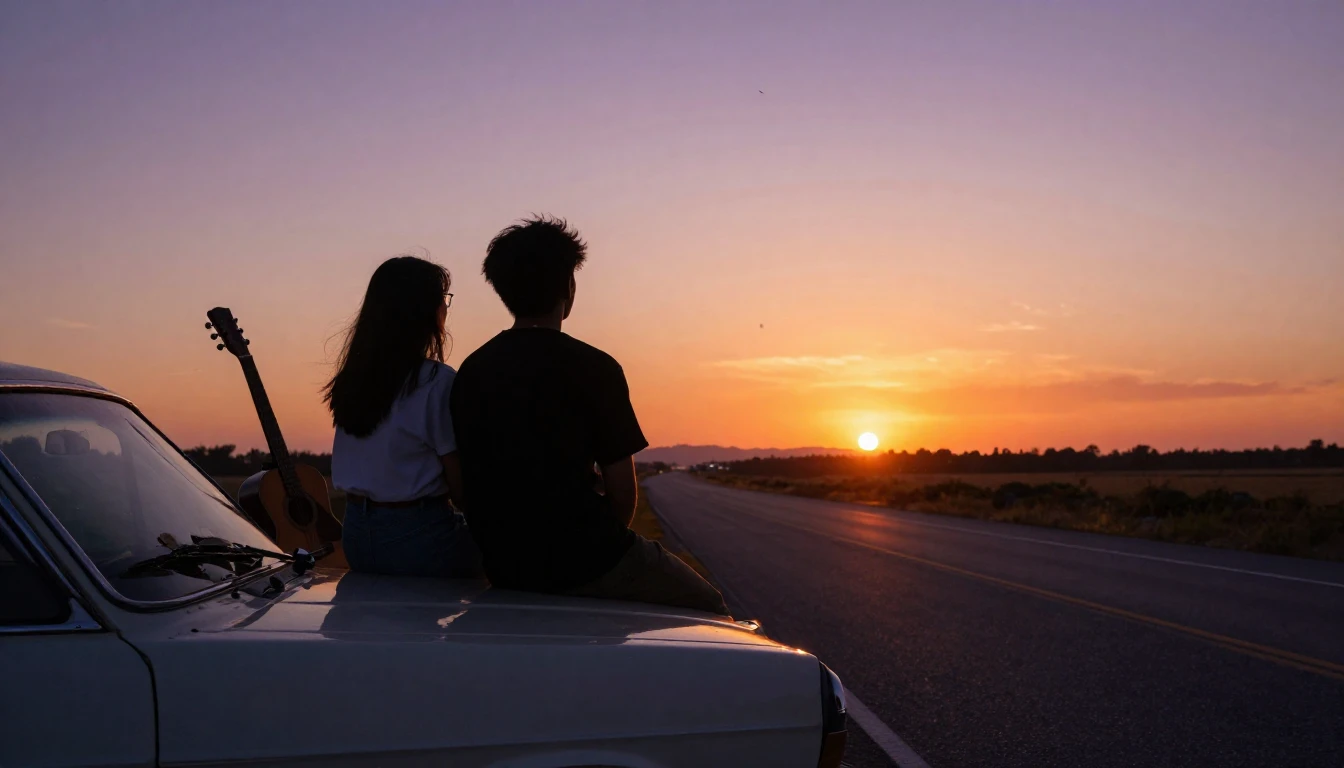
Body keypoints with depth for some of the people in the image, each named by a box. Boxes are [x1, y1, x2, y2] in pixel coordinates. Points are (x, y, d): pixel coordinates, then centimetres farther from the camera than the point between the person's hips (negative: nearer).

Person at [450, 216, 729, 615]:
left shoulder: (470, 371, 4)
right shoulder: (593, 368, -12)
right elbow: (622, 492, -11)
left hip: (503, 566, 7)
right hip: (584, 563, -6)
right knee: (707, 606, 16)